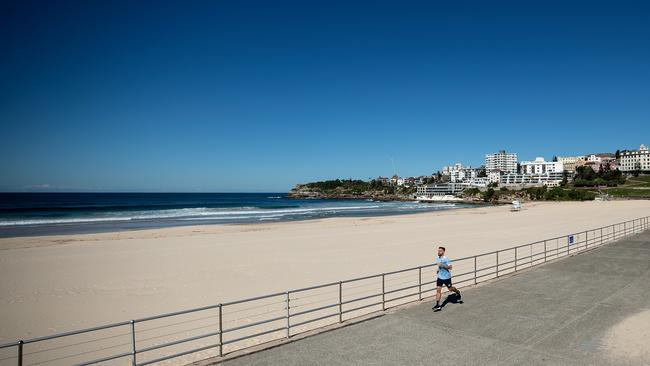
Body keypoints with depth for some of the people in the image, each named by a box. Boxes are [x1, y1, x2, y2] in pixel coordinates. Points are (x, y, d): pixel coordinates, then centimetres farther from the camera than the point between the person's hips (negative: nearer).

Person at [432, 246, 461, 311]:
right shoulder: (437, 258, 3)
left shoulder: (446, 259, -20)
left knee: (450, 289, 13)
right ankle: (438, 305, 0)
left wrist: (442, 265, -32)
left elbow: (450, 267, -24)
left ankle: (457, 292, 48)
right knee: (438, 290, -3)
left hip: (446, 277, -6)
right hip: (440, 277, 6)